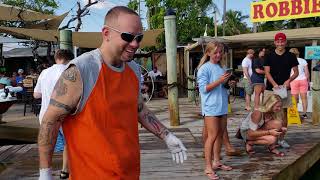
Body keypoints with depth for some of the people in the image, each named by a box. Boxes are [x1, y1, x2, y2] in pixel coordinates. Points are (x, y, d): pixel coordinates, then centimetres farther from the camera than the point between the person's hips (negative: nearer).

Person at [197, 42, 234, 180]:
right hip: (211, 106, -8)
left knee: (220, 134, 12)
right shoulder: (204, 68, -9)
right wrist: (219, 81, -21)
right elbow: (203, 88, -16)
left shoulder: (220, 67, 13)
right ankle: (208, 167, -4)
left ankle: (216, 161, 24)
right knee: (212, 136, -9)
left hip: (222, 106, 8)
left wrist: (227, 82, 2)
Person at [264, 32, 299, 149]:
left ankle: (281, 139, 13)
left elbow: (296, 72, 7)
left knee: (284, 113, 5)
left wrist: (289, 80, -13)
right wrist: (275, 85, -17)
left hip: (285, 89, 1)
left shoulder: (291, 56, 5)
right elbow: (267, 72, -2)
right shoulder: (269, 56, 3)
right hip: (271, 89, -1)